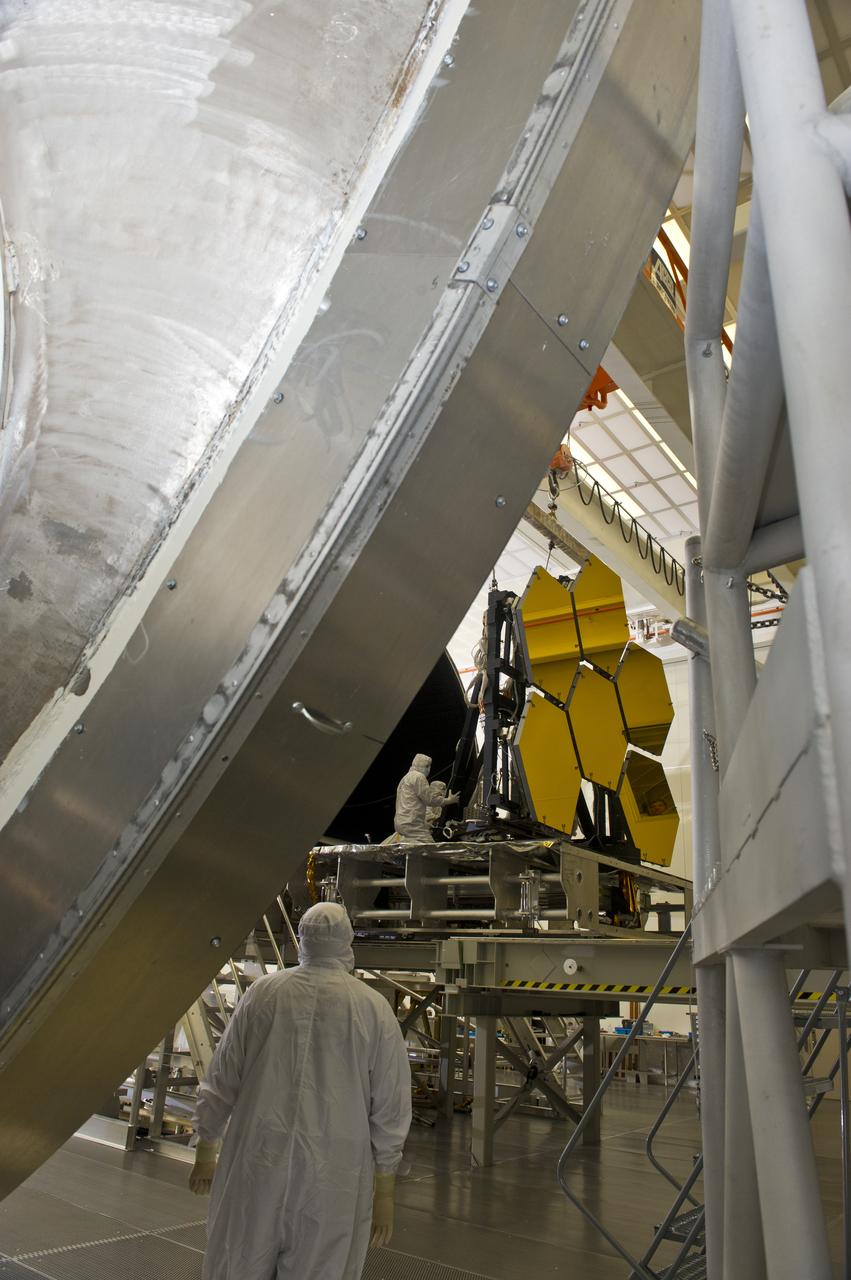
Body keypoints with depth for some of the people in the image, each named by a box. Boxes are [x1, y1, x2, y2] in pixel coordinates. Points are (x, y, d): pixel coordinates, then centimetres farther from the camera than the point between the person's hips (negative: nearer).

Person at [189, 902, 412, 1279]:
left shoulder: (263, 993, -1)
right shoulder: (375, 1009, -5)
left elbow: (221, 1079, 5)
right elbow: (390, 1110, -2)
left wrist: (205, 1152, 18)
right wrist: (383, 1191, 8)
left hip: (255, 1166, 1)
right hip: (331, 1180, -1)